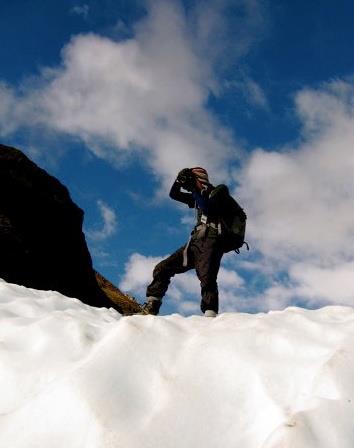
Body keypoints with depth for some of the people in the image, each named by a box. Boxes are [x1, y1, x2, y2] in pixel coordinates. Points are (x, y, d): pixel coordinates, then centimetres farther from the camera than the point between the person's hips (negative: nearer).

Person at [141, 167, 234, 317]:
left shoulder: (219, 191, 6)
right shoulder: (199, 197, 27)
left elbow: (207, 207, -14)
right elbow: (174, 194, 28)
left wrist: (195, 188, -6)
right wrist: (180, 180, 10)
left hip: (210, 241, -8)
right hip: (195, 242, 8)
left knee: (206, 278, -29)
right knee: (162, 268, 3)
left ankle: (211, 316, -41)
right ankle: (151, 307, 3)